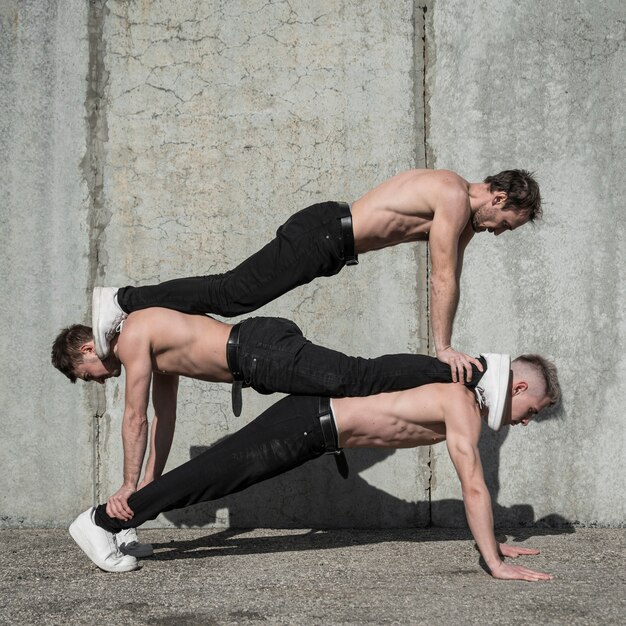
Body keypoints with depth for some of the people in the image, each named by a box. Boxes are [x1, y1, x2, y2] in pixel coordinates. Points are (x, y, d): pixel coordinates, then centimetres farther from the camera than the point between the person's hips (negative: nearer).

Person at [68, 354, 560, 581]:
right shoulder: (462, 404, -19)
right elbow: (474, 486, -24)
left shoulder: (471, 406, 10)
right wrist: (495, 565, -23)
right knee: (221, 472, -6)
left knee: (225, 472, 12)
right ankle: (100, 521, 0)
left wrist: (493, 541, 21)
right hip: (310, 422, -8)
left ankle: (118, 517, 21)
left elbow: (473, 483, 20)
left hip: (318, 424, 8)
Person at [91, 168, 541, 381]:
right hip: (324, 233, -9)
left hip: (331, 240, 9)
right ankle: (123, 301, -4)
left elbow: (448, 281, 18)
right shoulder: (455, 197, -16)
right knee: (232, 295, -10)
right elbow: (443, 279, -18)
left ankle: (125, 303, 11)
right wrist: (444, 348, -14)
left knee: (234, 293, 8)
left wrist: (447, 347, 14)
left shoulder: (463, 215, 15)